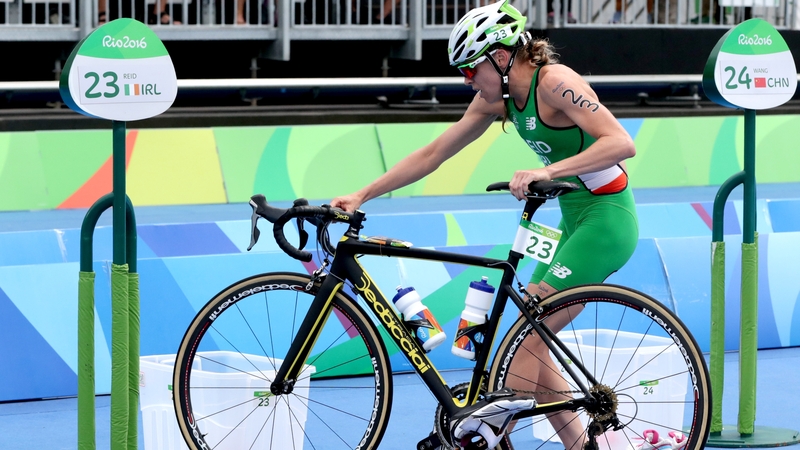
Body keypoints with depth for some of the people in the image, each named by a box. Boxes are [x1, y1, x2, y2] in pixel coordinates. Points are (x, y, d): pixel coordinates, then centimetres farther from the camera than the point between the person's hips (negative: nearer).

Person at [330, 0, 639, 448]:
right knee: (530, 340, 8)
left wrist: (547, 171, -38)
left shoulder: (554, 83, -19)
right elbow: (433, 154, 9)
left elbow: (622, 143, -30)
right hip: (576, 221, 9)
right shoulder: (498, 97, 5)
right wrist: (361, 196, 5)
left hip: (605, 220, -9)